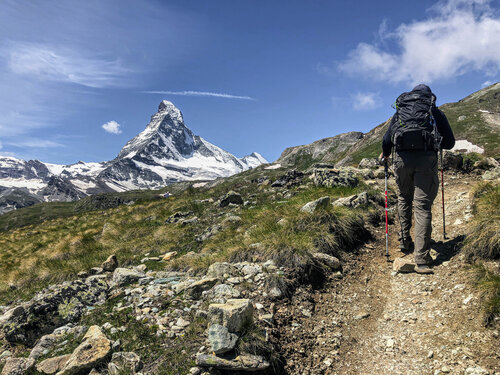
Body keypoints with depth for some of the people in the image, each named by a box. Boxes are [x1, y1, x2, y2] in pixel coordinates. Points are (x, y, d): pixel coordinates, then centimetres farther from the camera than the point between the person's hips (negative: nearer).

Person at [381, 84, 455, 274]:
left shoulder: (399, 112, 22)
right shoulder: (435, 112, 19)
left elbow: (387, 140, 13)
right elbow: (450, 143, 17)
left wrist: (385, 155, 32)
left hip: (402, 157, 2)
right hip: (426, 158, -1)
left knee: (404, 199, 23)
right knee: (423, 206, -3)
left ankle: (405, 242, 24)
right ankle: (422, 260, -7)